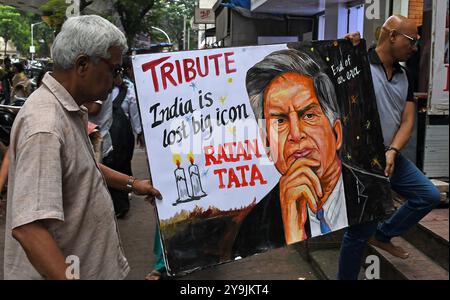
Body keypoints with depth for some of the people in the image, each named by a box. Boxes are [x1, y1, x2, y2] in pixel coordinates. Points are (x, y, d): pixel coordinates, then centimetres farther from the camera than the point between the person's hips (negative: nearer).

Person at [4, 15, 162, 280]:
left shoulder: (69, 108, 4)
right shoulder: (45, 126, -28)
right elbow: (27, 228, -35)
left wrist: (131, 183, 20)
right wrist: (68, 277, -39)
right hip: (65, 270, -9)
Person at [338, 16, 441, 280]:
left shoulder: (403, 76, 10)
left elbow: (407, 121, 7)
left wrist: (392, 152, -11)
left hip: (390, 156, 8)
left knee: (429, 196, 12)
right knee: (362, 228, -2)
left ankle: (383, 235, 28)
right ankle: (346, 277, 18)